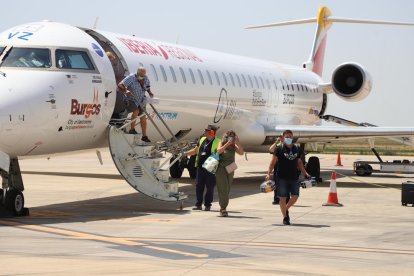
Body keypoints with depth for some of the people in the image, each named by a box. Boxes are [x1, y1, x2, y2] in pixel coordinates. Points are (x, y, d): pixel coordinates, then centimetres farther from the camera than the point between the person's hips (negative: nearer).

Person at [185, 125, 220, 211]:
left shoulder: (217, 142, -6)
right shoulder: (202, 140, 13)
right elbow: (195, 150, 23)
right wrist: (185, 154, 16)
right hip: (200, 167, 6)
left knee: (210, 187, 1)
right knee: (198, 186, 6)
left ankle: (207, 205, 10)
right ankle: (198, 204, 14)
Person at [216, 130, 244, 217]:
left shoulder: (233, 146, 7)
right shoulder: (222, 143, -1)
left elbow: (241, 152, -5)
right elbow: (219, 151, -18)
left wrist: (238, 142, -14)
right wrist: (227, 144, -23)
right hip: (221, 168, -4)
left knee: (227, 190, 5)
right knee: (223, 189, -11)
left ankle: (223, 208, 14)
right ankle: (223, 208, -7)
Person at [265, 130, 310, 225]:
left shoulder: (297, 149, 9)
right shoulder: (279, 149, -3)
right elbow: (273, 162, -5)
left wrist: (305, 173, 13)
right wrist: (268, 173, -15)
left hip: (294, 177, 4)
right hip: (282, 178, -4)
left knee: (295, 196, 1)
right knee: (283, 198, 0)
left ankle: (286, 209, 28)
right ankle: (285, 217, 10)